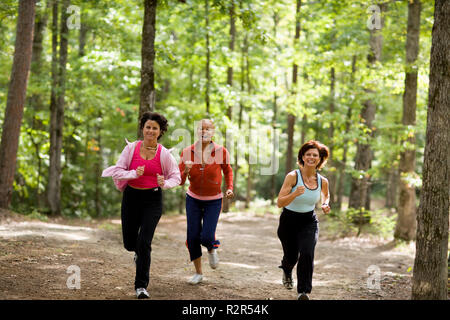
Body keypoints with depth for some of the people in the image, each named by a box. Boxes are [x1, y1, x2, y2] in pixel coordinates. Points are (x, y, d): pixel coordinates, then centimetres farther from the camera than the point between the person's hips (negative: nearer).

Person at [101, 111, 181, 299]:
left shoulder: (164, 154, -5)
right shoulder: (131, 148, -4)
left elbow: (176, 176, 4)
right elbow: (117, 171, -4)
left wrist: (165, 184, -17)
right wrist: (133, 174, -22)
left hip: (152, 199, -2)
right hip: (131, 197, 2)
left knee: (144, 243, -11)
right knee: (129, 243, 7)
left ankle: (141, 286, 0)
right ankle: (139, 252, 47)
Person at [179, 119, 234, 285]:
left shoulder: (221, 151, -14)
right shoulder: (187, 152, -12)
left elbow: (228, 171, 8)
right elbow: (180, 181, -11)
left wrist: (229, 188, -5)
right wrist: (186, 171, -32)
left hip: (213, 201, -1)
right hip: (193, 199, 2)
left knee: (206, 237, -13)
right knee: (193, 237, -1)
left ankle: (212, 249, 26)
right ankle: (198, 273, 19)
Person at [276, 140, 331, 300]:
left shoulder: (322, 181, -5)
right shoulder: (292, 176, -17)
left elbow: (325, 194, 20)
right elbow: (280, 203, -22)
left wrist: (325, 205, -2)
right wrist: (295, 194, -39)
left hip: (309, 222, 1)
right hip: (289, 221, -1)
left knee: (307, 253, -22)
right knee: (291, 256, 13)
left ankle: (303, 291, -13)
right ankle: (287, 271, 52)